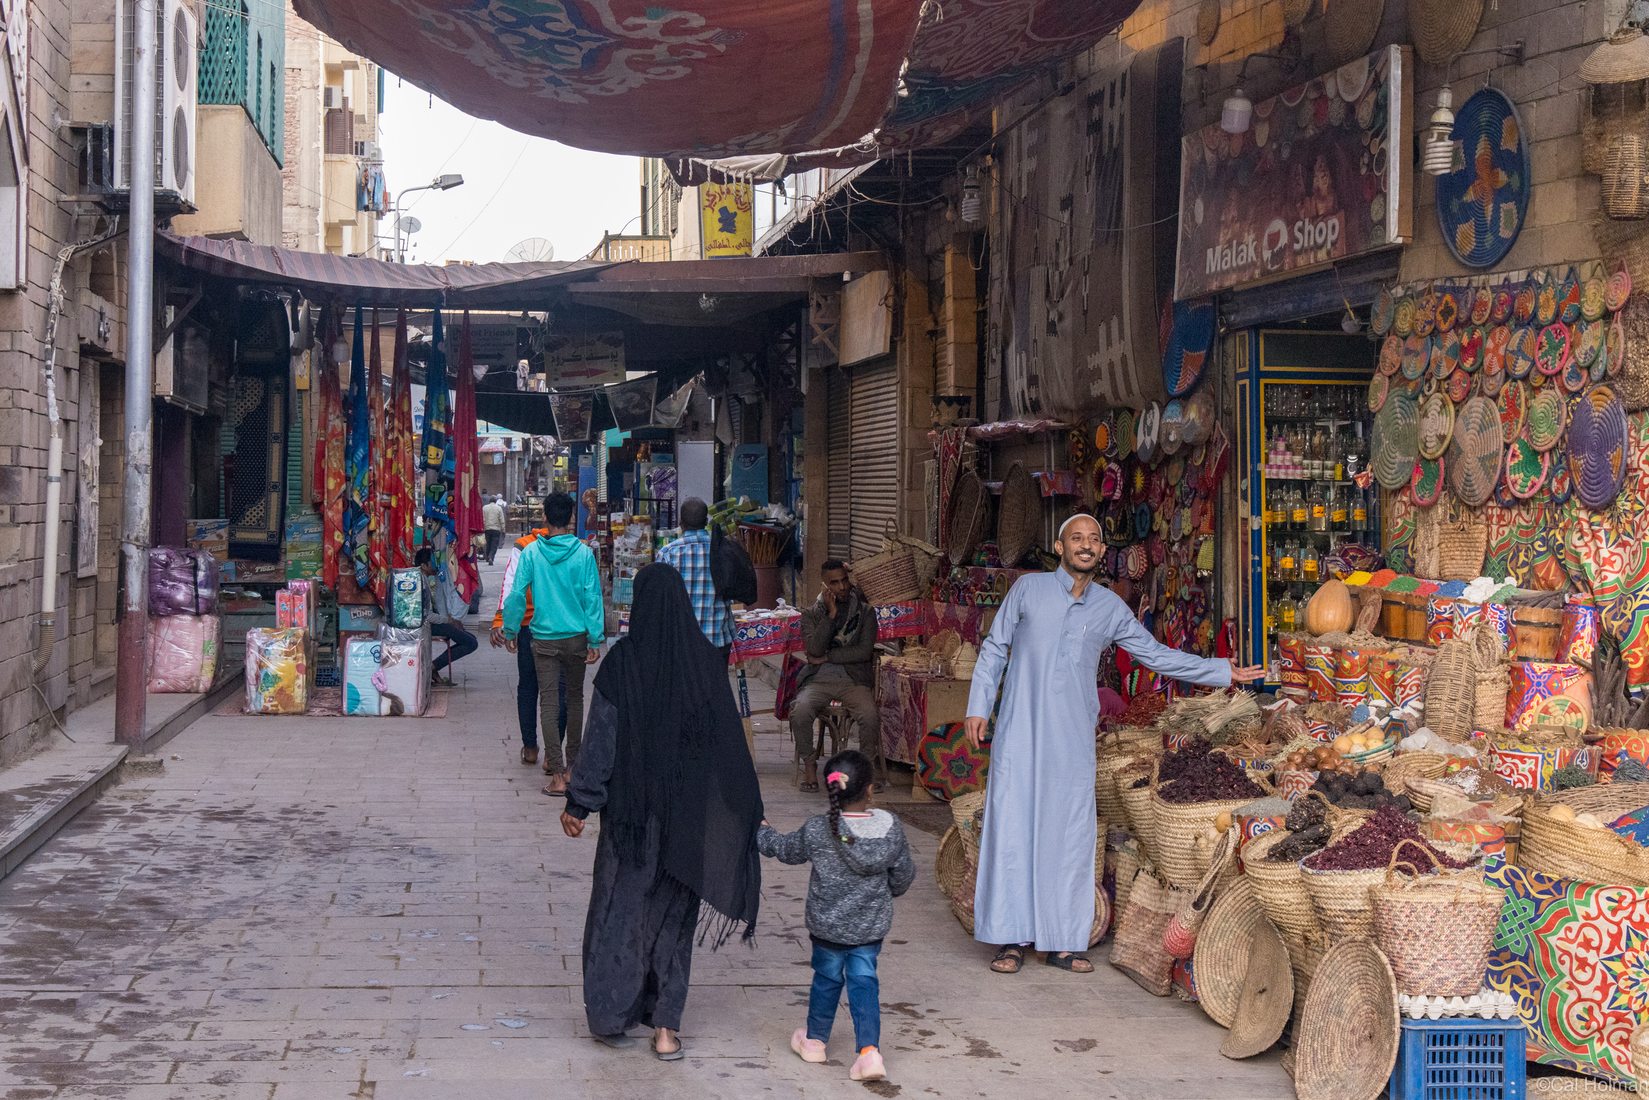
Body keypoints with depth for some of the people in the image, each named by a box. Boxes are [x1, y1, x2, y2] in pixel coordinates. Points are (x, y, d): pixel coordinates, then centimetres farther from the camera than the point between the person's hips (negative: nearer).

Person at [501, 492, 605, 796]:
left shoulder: (531, 553, -5)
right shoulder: (583, 553, -6)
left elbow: (517, 594, -3)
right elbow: (592, 598, -6)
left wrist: (510, 630, 9)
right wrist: (596, 640, -2)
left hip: (544, 638, -1)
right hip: (576, 637, 1)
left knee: (548, 702, 0)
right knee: (575, 698, 17)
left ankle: (557, 775, -8)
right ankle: (572, 764, 26)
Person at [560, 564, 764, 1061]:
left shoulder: (623, 661, -14)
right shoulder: (707, 660, -5)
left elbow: (600, 740, -12)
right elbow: (730, 738, 0)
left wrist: (578, 804, -3)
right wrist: (749, 811, 8)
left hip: (632, 805, -2)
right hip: (689, 810, 2)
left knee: (622, 906, 12)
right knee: (674, 908, 13)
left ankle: (613, 1015, 17)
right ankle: (666, 1024, 14)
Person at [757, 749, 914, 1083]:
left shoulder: (817, 831, -17)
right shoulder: (892, 828, -11)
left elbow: (786, 849, 3)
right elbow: (904, 875, 2)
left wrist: (762, 833, 23)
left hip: (827, 924, -1)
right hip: (872, 925, 1)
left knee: (827, 978, 17)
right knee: (864, 980, 9)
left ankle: (814, 1040, 35)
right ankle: (869, 1049, -4)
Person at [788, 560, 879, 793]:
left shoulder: (865, 612, 8)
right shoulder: (811, 614, 10)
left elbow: (864, 651, -4)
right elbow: (814, 649, -7)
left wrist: (827, 657, -5)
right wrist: (831, 614, -11)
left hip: (854, 679, 0)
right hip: (818, 679, 1)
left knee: (870, 716, -31)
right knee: (800, 712, -31)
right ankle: (809, 765, -9)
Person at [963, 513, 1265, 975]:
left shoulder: (1111, 608, 10)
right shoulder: (1028, 589, 4)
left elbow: (1157, 655, 18)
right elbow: (994, 648, 8)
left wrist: (1223, 672, 15)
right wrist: (978, 707, 0)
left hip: (1073, 739, 2)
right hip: (1020, 732, -2)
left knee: (1071, 836, 2)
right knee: (1012, 829, -4)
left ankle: (1063, 942, 10)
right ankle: (1012, 939, 3)